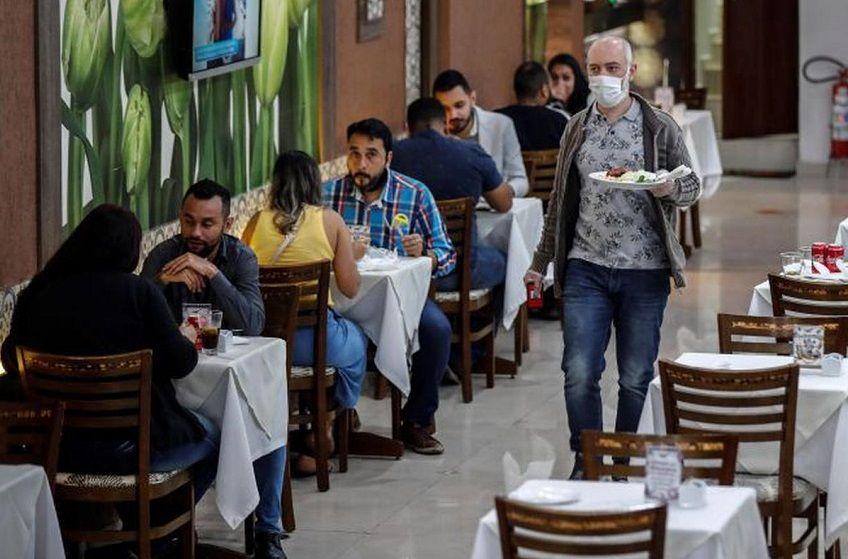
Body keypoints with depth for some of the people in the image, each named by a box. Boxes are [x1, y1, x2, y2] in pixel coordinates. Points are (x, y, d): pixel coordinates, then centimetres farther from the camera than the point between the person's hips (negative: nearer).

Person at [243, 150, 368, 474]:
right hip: (313, 339, -3)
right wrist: (352, 256, 20)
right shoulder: (329, 220, -3)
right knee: (355, 344, 32)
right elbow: (350, 288, 0)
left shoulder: (258, 222, 2)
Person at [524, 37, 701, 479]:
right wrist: (540, 262, 16)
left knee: (636, 377, 3)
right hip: (586, 268, 2)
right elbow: (561, 201, 17)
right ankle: (586, 461, 7)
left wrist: (667, 188, -19)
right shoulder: (577, 128, 10)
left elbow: (692, 188, 5)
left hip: (644, 272, -2)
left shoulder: (660, 128, 1)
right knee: (579, 373, -6)